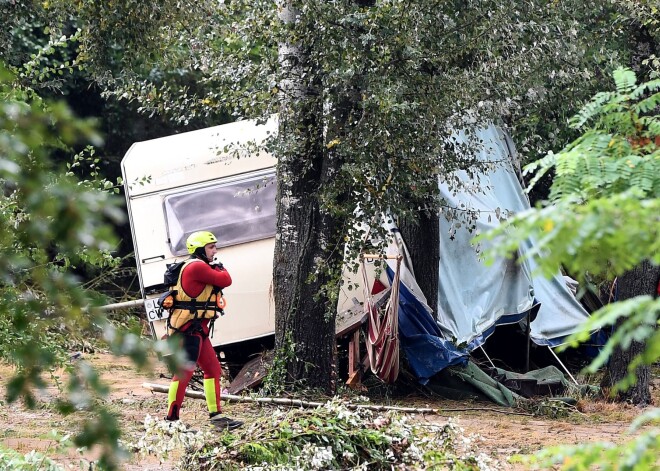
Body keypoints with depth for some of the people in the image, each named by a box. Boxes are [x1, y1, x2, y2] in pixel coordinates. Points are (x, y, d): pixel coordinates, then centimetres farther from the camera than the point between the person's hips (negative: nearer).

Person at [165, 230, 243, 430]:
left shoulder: (200, 267, 20)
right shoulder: (197, 267, -15)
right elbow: (225, 281, -16)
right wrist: (220, 268, 2)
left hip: (197, 330, 11)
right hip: (188, 329, -11)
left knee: (213, 369, 13)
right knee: (184, 372, -12)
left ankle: (215, 415, 17)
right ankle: (171, 419, -11)